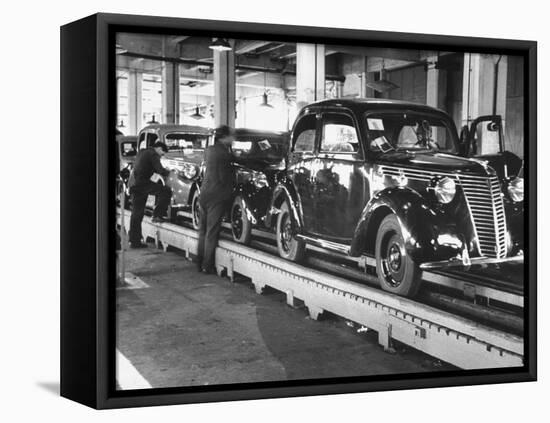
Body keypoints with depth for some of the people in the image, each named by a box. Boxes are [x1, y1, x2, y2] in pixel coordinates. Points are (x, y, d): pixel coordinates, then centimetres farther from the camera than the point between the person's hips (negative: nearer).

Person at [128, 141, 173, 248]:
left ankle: (134, 241, 12)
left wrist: (164, 170, 30)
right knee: (166, 191, -7)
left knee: (137, 213, 10)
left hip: (133, 185, 9)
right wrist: (169, 172, 9)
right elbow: (161, 171, -12)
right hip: (142, 183, -9)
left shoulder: (142, 152, 23)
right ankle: (157, 215, -8)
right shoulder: (153, 154, -5)